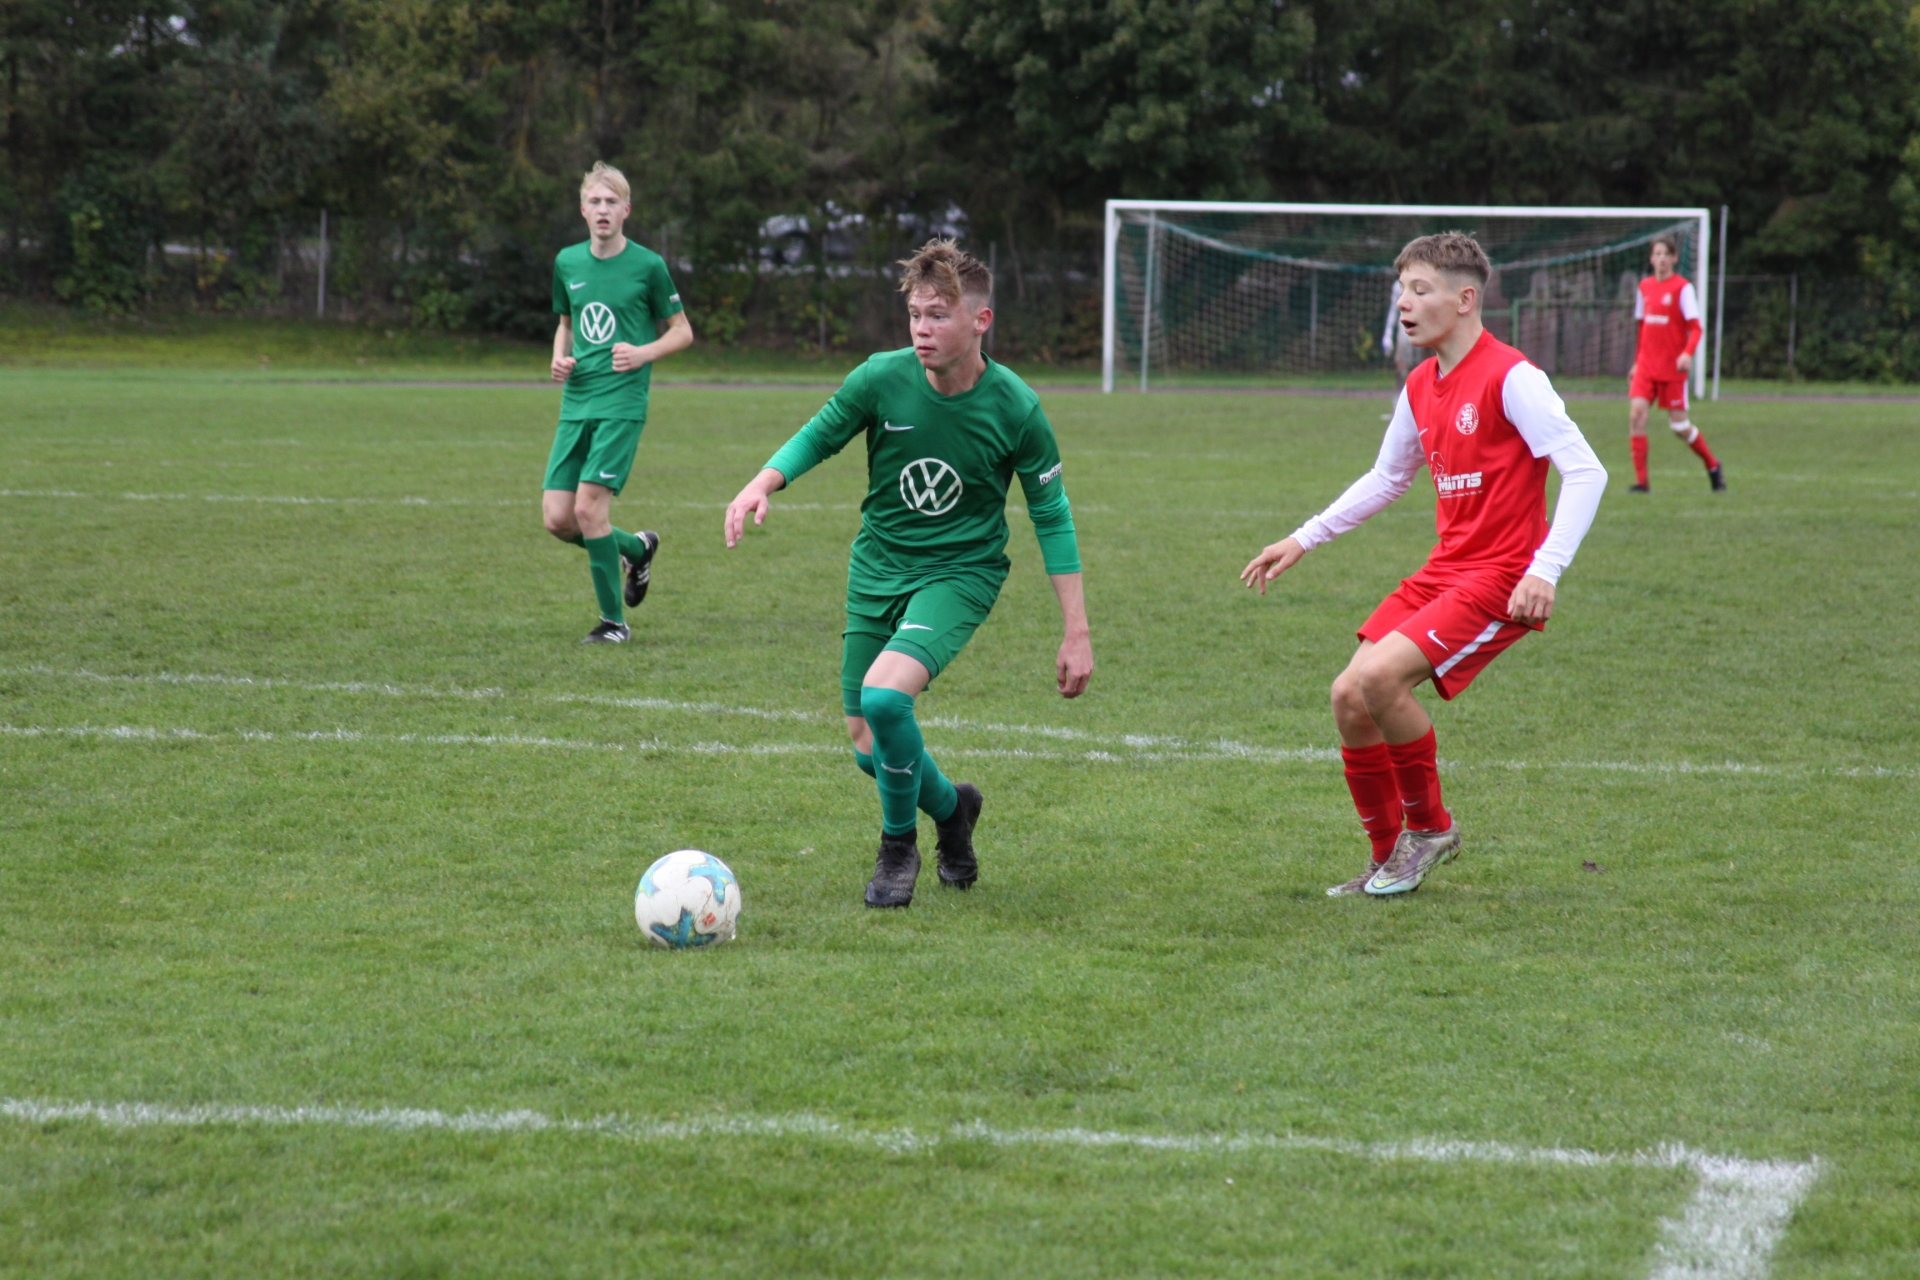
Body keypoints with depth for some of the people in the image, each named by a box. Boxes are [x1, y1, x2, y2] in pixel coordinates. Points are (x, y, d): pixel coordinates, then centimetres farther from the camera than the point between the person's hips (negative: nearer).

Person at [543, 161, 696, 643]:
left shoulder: (648, 266, -4)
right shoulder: (567, 263, 10)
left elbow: (682, 332, 3)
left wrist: (643, 353, -15)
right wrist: (559, 357, 3)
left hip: (622, 404, -5)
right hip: (575, 403, 5)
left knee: (589, 506, -15)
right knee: (557, 518, -2)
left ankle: (614, 620, 0)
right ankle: (636, 548, 27)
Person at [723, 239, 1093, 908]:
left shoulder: (1016, 408, -16)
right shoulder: (881, 379, -13)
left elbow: (1051, 515, -5)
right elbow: (818, 437, 4)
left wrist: (1077, 632, -7)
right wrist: (761, 485, -17)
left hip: (961, 572, -3)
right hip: (877, 569, 3)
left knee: (884, 694, -28)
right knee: (869, 748, 4)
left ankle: (898, 844, -2)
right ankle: (950, 807, 38)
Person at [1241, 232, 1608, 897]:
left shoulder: (1510, 378, -15)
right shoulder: (1421, 386, 11)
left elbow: (1586, 472, -20)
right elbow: (1386, 479, 27)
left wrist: (1544, 571, -29)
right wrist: (1303, 539, 23)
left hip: (1500, 580, -8)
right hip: (1443, 571, 8)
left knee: (1378, 676, -23)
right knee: (1348, 698, -1)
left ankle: (1430, 826, -2)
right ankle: (1390, 858, 14)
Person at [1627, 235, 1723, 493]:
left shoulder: (1683, 287, -6)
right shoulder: (1645, 287, 9)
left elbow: (1695, 328, -10)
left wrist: (1687, 354, -27)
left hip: (1672, 367, -4)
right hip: (1647, 365, 4)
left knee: (1679, 425, 1)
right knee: (1636, 412, -14)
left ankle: (1713, 466, 27)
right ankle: (1640, 480, -11)